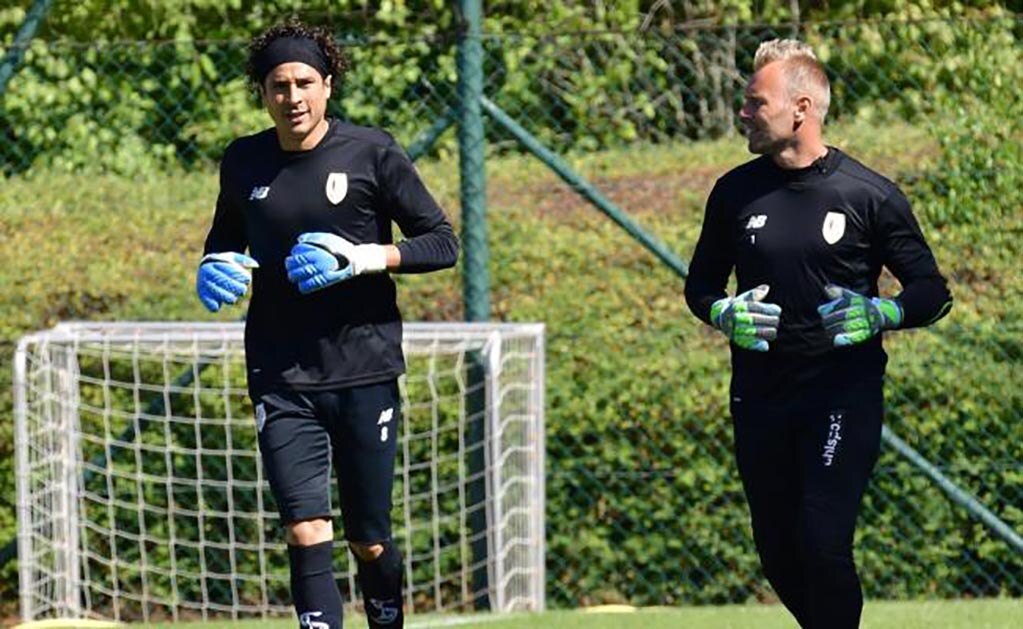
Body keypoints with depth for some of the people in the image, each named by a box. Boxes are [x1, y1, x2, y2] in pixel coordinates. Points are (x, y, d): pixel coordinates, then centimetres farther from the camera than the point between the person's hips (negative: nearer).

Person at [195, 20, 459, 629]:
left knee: (370, 540, 6)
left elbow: (443, 243, -2)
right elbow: (226, 236, 24)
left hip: (365, 370, -2)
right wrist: (215, 267, 1)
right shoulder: (244, 162, 6)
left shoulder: (372, 153, -3)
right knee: (306, 531, -14)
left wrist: (364, 258, -16)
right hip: (282, 378, 2)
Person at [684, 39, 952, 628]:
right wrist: (723, 313, -5)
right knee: (779, 557, 8)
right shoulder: (735, 193, 6)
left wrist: (880, 314, -17)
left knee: (823, 544, -16)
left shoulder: (870, 195, -5)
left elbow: (932, 291, 2)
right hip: (760, 398, 4)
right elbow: (700, 285, 18)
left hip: (844, 396, -4)